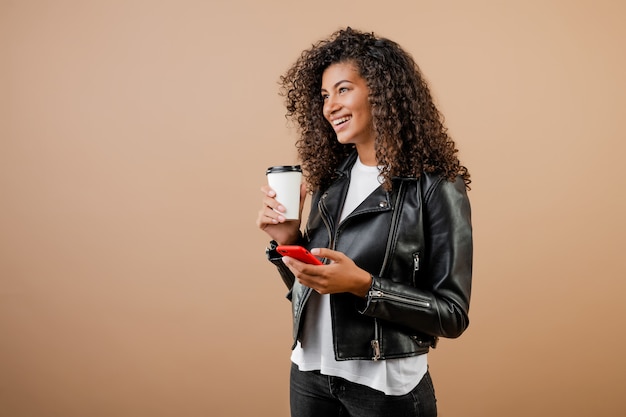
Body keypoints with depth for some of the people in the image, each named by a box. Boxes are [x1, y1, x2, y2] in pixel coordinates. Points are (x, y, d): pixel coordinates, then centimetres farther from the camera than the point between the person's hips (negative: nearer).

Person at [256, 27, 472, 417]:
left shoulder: (436, 187, -13)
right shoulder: (330, 180, 3)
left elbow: (452, 315, -13)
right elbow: (308, 290, 10)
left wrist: (363, 285, -24)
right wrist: (288, 240, -7)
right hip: (309, 374, 5)